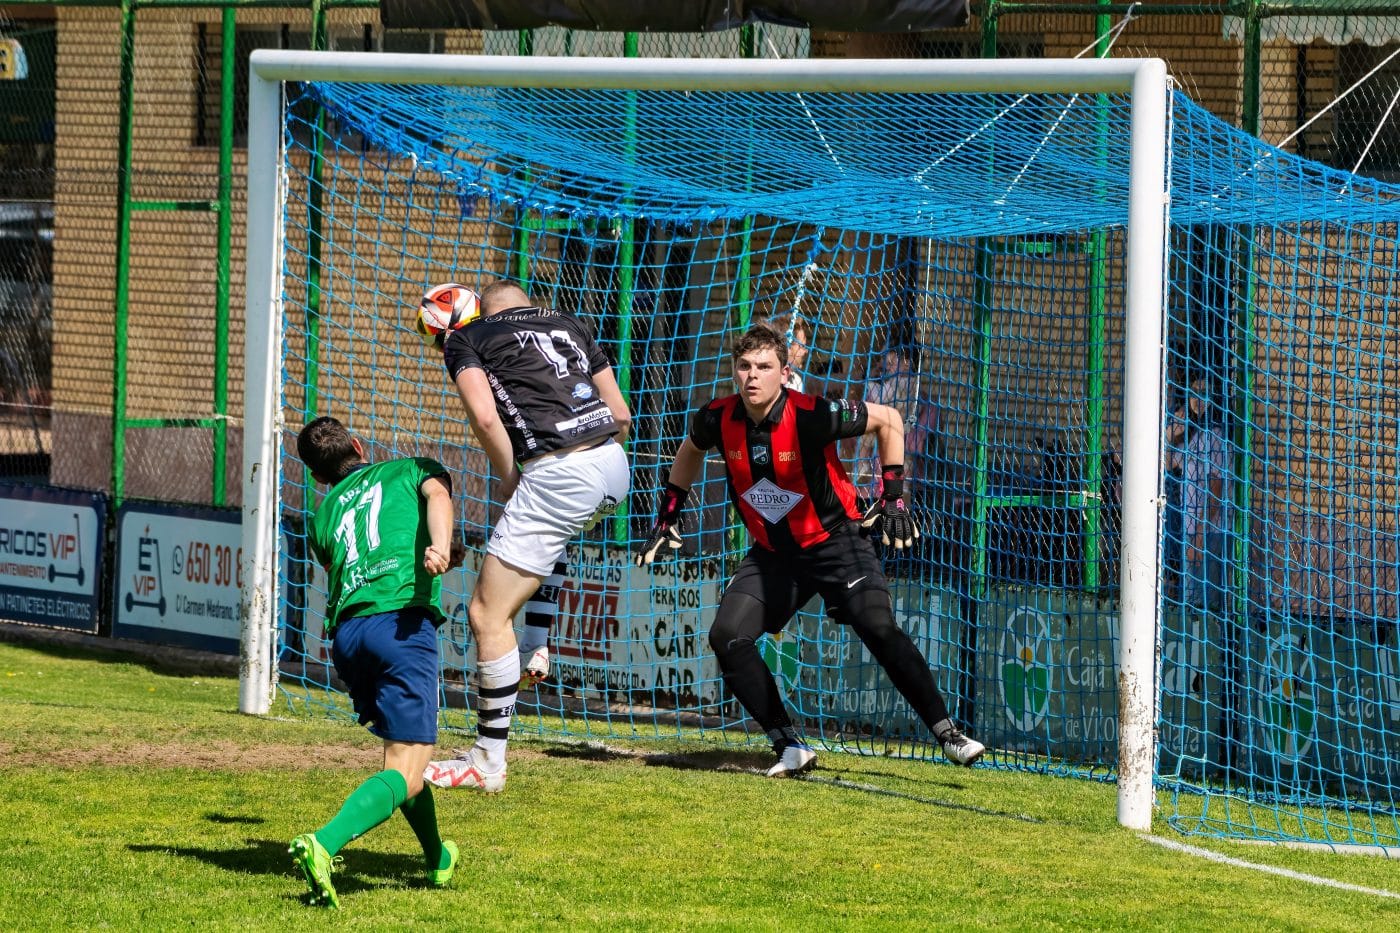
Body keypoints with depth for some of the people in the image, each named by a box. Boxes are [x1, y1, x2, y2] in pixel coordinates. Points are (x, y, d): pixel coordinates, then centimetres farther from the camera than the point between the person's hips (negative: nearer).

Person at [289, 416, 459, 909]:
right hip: (402, 619, -5)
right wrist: (439, 547, -23)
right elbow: (437, 494, -2)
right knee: (404, 772, -9)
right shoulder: (410, 471, 20)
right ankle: (323, 844, -32)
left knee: (403, 747, 28)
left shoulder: (324, 512, 28)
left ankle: (438, 860, 39)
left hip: (345, 630, 5)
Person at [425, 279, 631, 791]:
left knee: (487, 615, 0)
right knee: (546, 537, 42)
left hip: (559, 476, -7)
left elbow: (485, 417, -9)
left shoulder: (465, 339, 9)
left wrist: (508, 477, 6)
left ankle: (488, 762, 1)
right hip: (615, 466, 7)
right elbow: (621, 415, 21)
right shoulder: (569, 324, 24)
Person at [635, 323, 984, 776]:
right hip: (773, 552, 5)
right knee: (727, 638, -12)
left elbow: (888, 420, -10)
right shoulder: (718, 419, -11)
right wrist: (668, 514, 15)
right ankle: (791, 747, -4)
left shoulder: (811, 416, -24)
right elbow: (691, 450, 15)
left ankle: (948, 734, -16)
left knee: (878, 628, -24)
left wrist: (893, 496, -12)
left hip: (835, 540, -5)